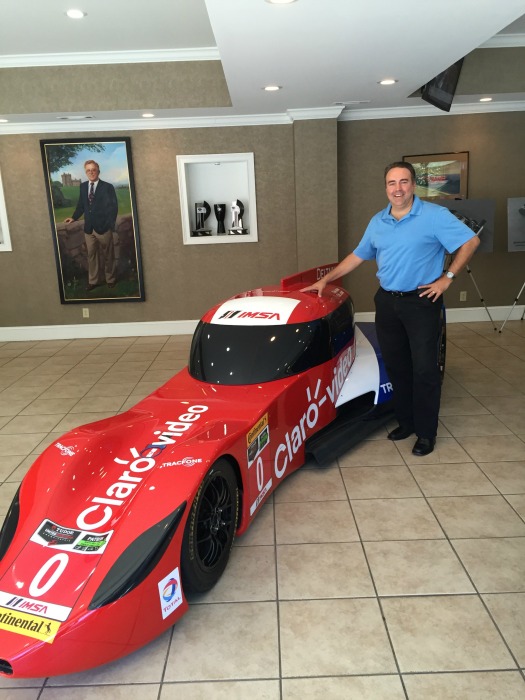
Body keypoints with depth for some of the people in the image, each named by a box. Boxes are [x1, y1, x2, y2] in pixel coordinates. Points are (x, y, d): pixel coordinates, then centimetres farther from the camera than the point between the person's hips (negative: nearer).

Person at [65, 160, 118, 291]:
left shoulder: (108, 187, -6)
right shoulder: (83, 186, 7)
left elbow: (113, 207, -6)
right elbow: (81, 205, 13)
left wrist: (110, 225, -11)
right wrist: (74, 217, 0)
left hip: (103, 227, -4)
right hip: (88, 228, 4)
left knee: (108, 255, 9)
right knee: (91, 255, 10)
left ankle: (111, 279, 25)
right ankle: (93, 281, 21)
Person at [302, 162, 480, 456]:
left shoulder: (435, 215, -7)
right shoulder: (378, 222, 10)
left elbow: (471, 241, -7)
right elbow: (358, 256, 17)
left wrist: (447, 277, -9)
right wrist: (325, 280, 14)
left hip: (421, 302, -5)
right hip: (387, 302, 5)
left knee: (424, 369, -2)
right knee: (396, 366, 11)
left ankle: (426, 432, 11)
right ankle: (406, 422, 26)